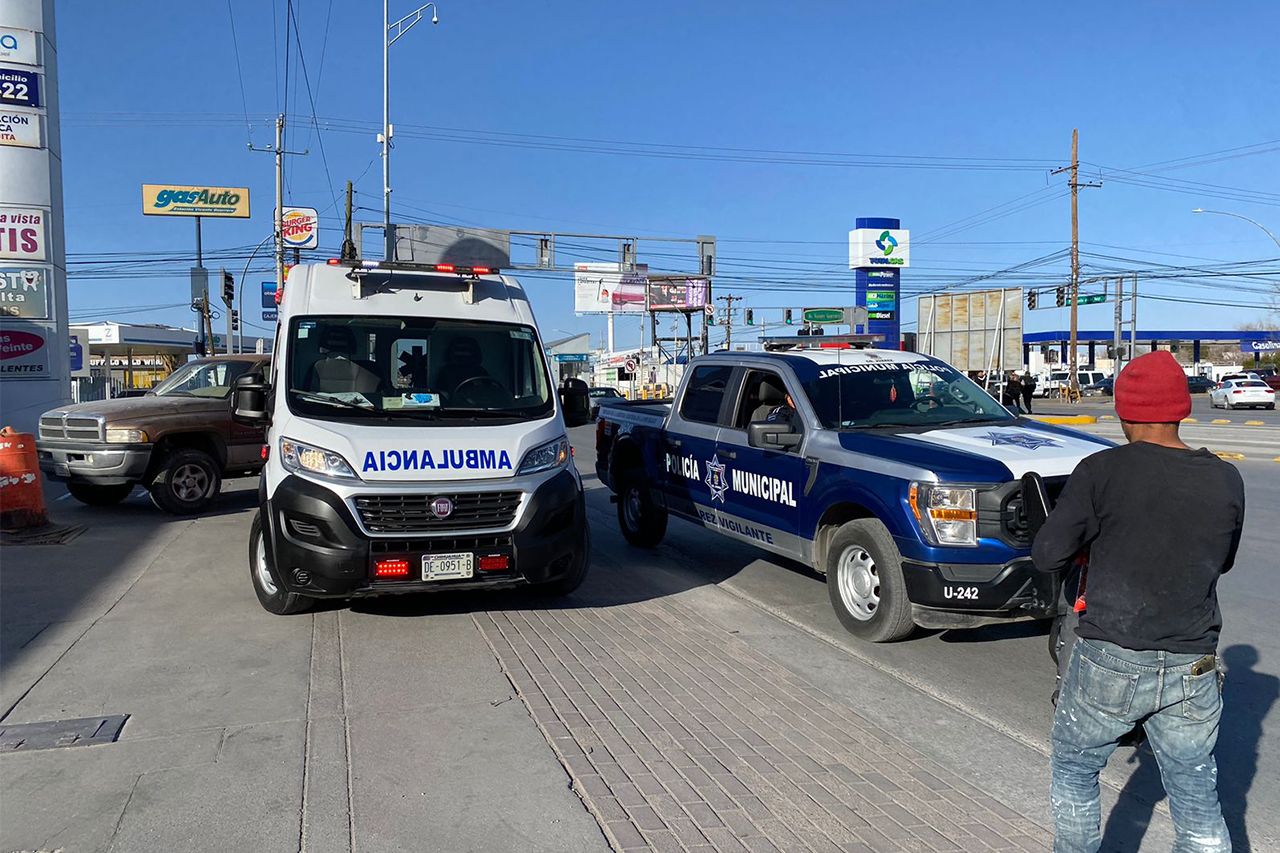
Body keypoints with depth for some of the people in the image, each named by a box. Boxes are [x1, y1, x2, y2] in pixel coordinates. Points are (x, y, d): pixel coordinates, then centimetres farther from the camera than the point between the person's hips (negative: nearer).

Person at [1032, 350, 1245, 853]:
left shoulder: (1103, 472, -15)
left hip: (1110, 662, -3)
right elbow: (1221, 562, 13)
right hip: (1192, 670, 4)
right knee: (1198, 800, 16)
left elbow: (1047, 557, -11)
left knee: (1075, 772, 20)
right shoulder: (1226, 481, -2)